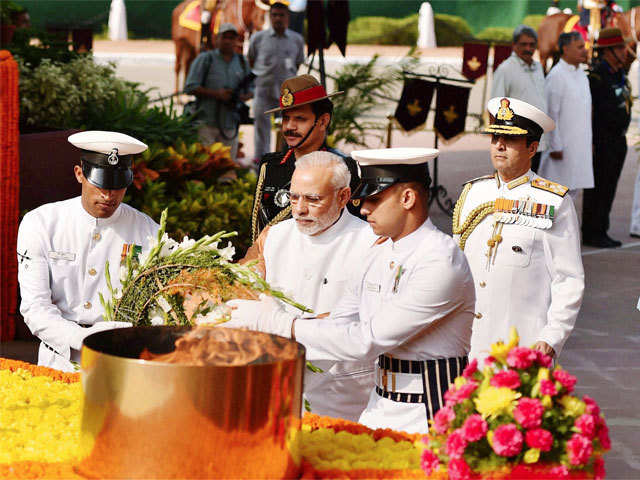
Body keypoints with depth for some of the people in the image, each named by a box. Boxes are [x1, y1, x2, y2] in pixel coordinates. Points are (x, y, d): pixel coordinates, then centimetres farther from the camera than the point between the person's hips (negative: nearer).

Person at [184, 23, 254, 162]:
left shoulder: (242, 62, 15)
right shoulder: (205, 59, 2)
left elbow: (250, 90, 20)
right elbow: (190, 87, -5)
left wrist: (242, 97, -4)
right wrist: (216, 94, -15)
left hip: (230, 126, 4)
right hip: (207, 123, -4)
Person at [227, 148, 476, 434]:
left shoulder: (440, 262, -18)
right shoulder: (378, 254, 11)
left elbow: (367, 341, -21)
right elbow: (337, 325, 14)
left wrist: (279, 322, -17)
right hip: (379, 408, 7)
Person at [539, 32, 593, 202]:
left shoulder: (581, 75, 13)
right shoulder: (556, 76, -14)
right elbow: (551, 114, -16)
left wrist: (588, 142, 17)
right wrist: (555, 147, -17)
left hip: (580, 146, 8)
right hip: (562, 146, -8)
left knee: (573, 188, 10)